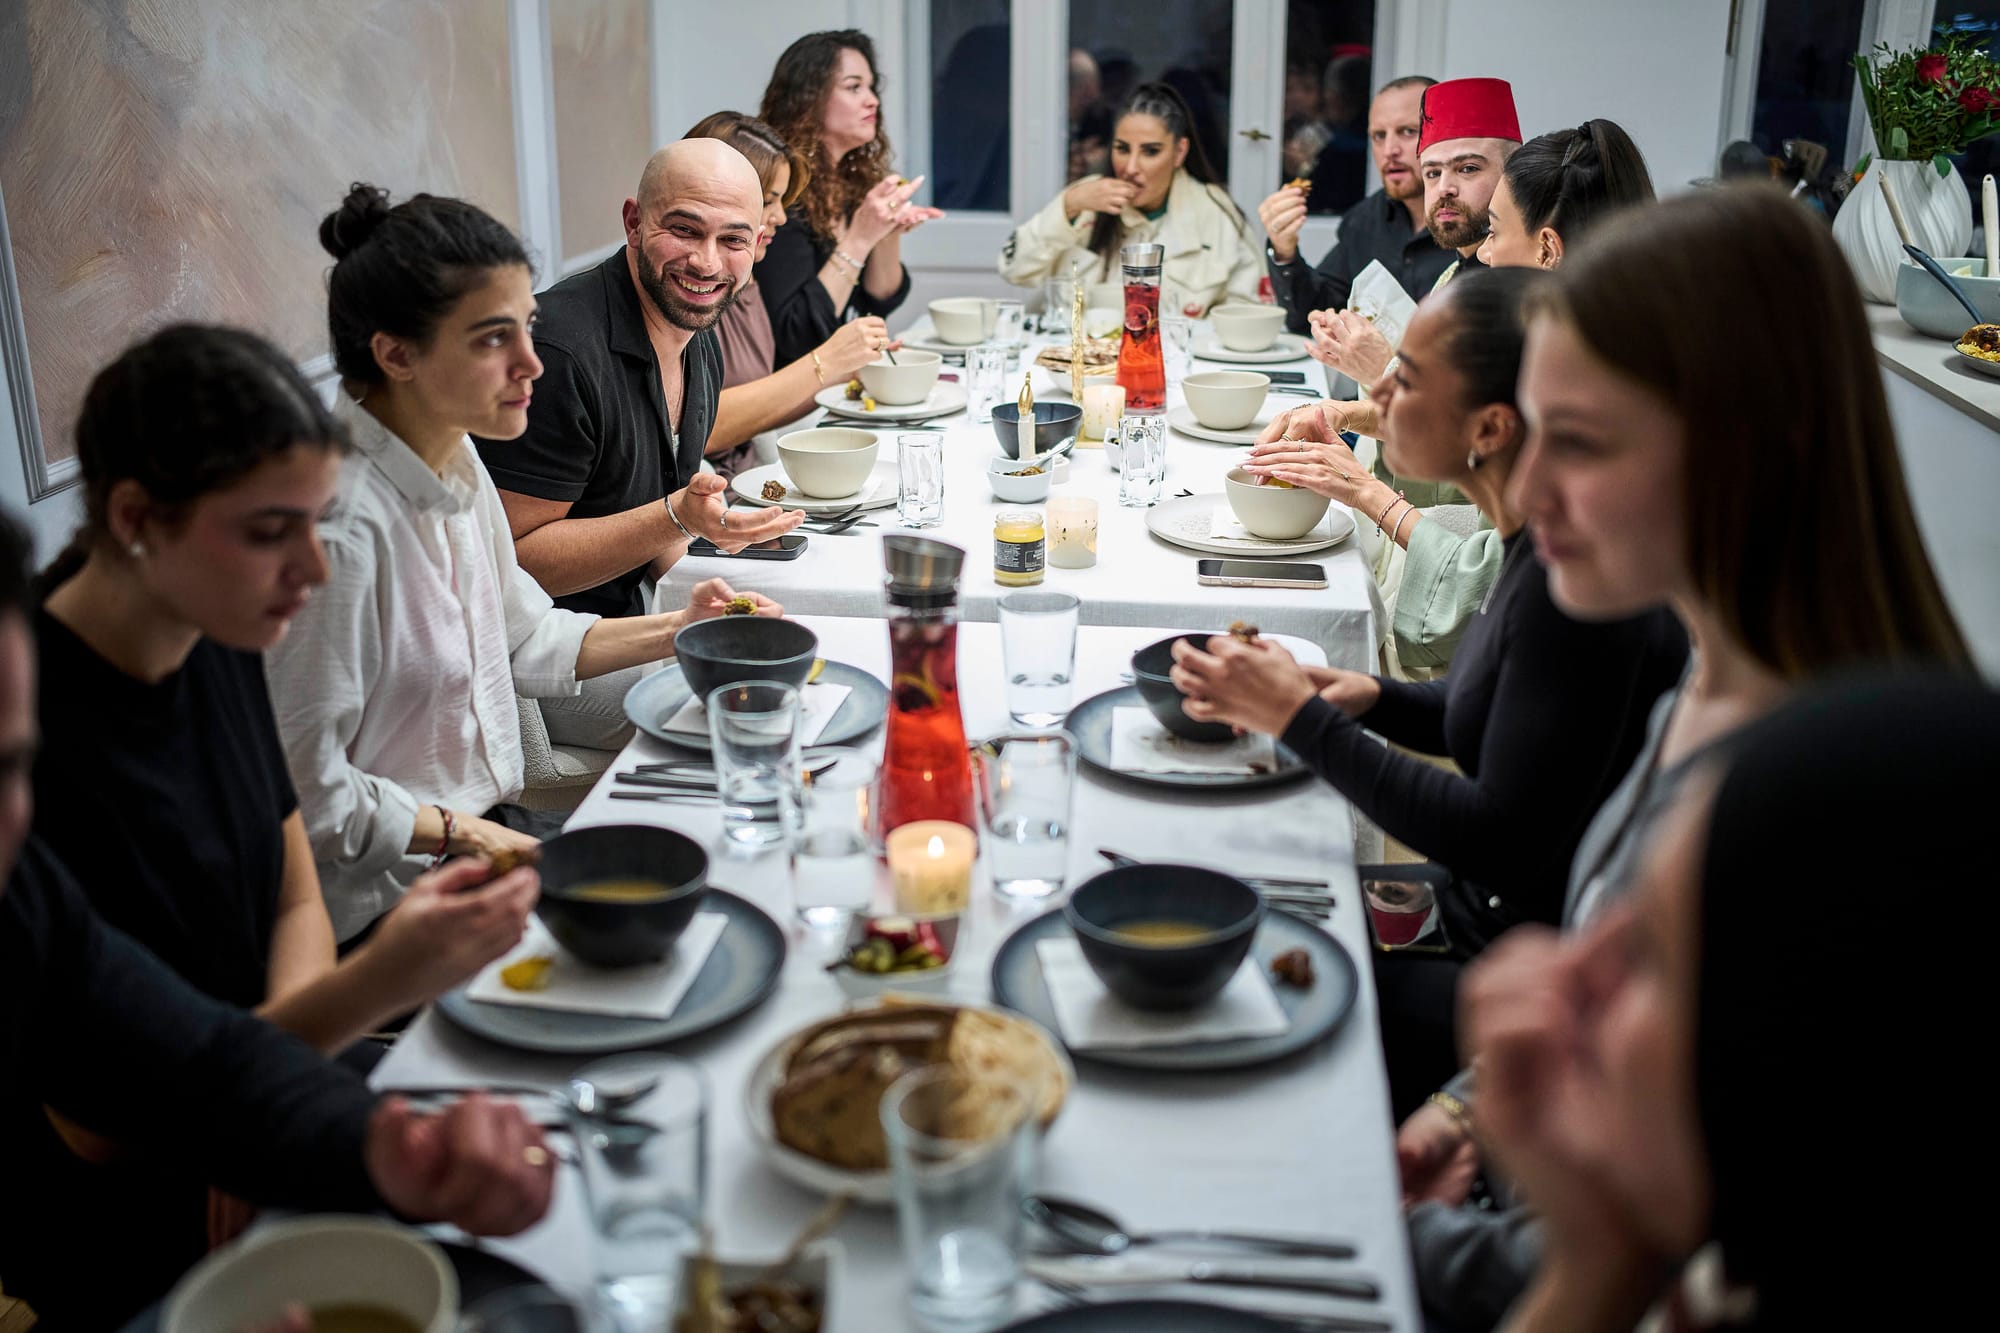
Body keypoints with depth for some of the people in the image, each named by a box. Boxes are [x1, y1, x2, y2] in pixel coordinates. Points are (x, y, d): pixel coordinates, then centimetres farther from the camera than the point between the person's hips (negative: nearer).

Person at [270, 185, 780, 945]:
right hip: (387, 895, -8)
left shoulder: (455, 459, 1)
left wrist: (673, 631, 4)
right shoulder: (343, 525, -28)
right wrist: (473, 836, -15)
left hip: (486, 823, 8)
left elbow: (521, 637, 15)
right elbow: (307, 794, -23)